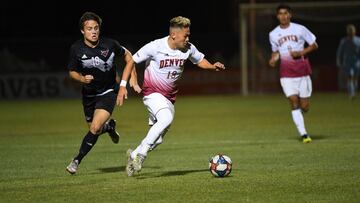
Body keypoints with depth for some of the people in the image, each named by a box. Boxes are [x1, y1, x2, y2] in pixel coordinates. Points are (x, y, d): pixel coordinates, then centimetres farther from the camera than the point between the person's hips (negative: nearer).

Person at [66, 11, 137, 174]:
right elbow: (72, 72, 2)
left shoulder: (110, 44, -17)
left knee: (95, 128, -20)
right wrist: (82, 79, -21)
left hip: (108, 92, -3)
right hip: (89, 94, 3)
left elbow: (129, 59, -1)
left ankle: (77, 160, -7)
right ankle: (109, 126, 49)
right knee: (94, 129, 12)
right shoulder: (76, 49, -13)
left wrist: (123, 84, -6)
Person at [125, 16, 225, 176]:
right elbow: (132, 61, -9)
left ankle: (134, 155, 28)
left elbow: (200, 60, 16)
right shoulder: (155, 47, -17)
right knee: (166, 118, -33)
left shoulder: (188, 49, -4)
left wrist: (213, 66, -4)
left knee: (157, 139, 4)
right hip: (153, 92, -6)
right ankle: (141, 154, -22)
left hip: (169, 96, 6)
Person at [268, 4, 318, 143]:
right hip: (286, 73, 1)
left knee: (305, 106, -1)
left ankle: (298, 116, 35)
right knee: (294, 102, -13)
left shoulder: (300, 29, 0)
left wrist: (301, 53, -12)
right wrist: (273, 59, -3)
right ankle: (303, 134, -11)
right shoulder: (273, 34, 6)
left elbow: (314, 45, 4)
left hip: (303, 71, 0)